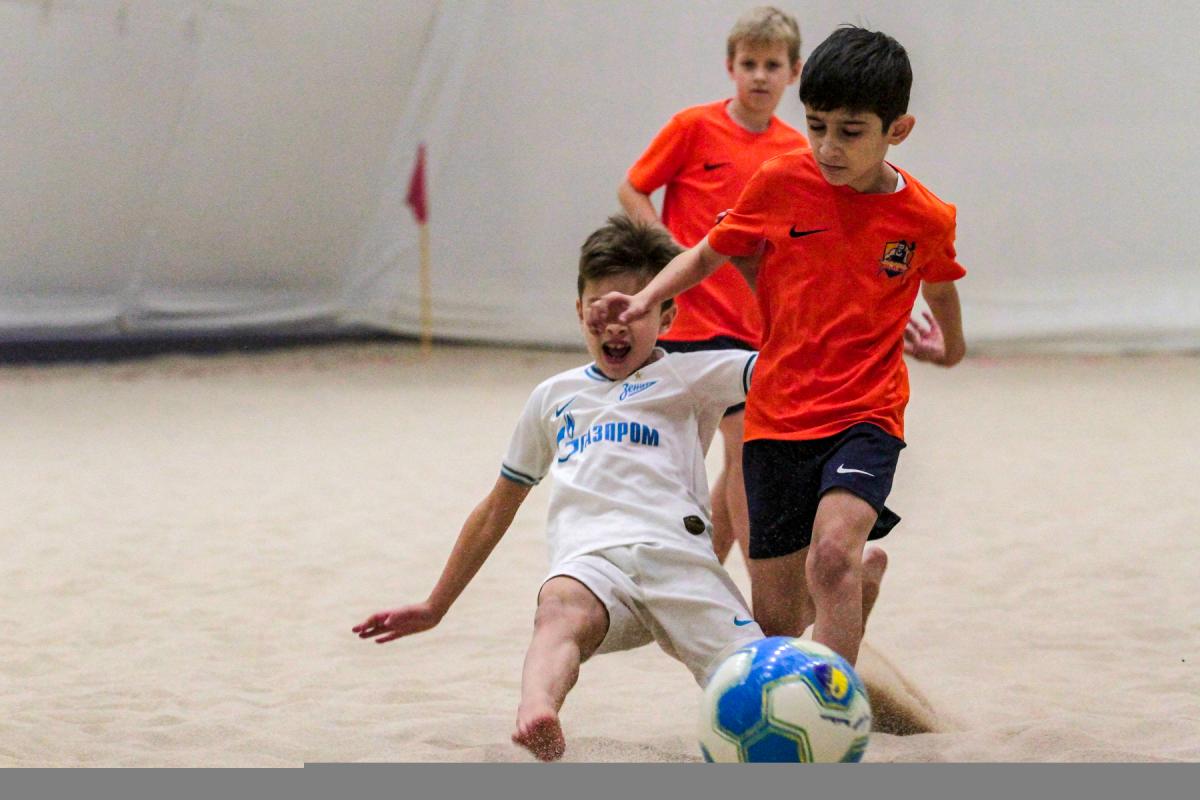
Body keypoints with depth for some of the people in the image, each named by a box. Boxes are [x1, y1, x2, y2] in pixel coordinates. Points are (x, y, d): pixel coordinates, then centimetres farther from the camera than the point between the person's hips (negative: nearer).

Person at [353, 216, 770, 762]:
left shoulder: (687, 378, 19)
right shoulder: (554, 398, 31)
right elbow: (498, 508, 40)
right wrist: (435, 607, 42)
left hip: (675, 551, 1)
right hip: (589, 559, -1)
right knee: (559, 609, -40)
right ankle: (535, 713, -67)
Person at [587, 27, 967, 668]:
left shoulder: (925, 219, -5)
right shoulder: (780, 182, -4)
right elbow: (710, 253, 10)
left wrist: (950, 345, 37)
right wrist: (645, 298, -7)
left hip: (864, 416, -2)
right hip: (776, 418, 2)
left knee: (832, 553, -31)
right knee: (775, 620, 8)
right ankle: (865, 574, 41)